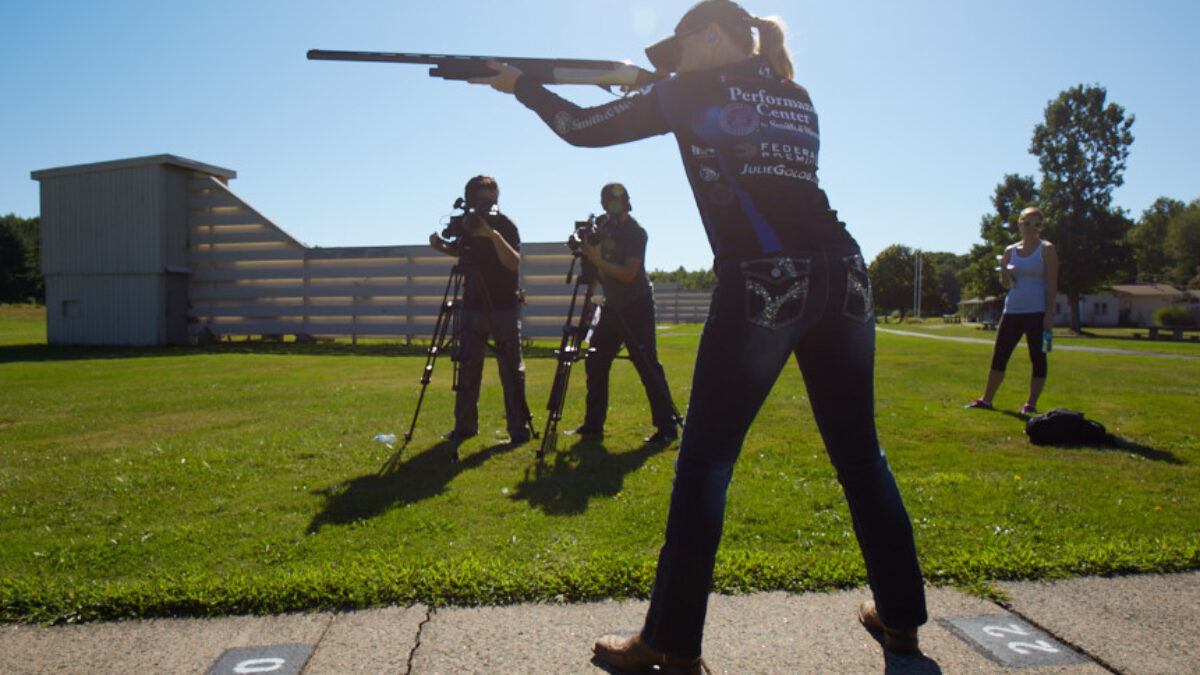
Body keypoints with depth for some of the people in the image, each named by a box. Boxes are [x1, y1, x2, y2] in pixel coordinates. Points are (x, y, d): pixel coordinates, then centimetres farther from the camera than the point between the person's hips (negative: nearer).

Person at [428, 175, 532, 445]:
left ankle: (519, 428, 5)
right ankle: (464, 426, 16)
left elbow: (513, 263, -24)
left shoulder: (505, 226, -11)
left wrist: (493, 235, -35)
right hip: (473, 308, 5)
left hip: (504, 309, -5)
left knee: (511, 369, -1)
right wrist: (442, 245, 2)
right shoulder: (466, 225, 4)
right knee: (467, 367, 6)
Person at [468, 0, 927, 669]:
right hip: (845, 279, 7)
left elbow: (584, 129, 10)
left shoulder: (697, 91, 6)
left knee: (705, 463, 1)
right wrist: (658, 93, 33)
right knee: (860, 454, 16)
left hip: (764, 288, -6)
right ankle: (900, 618, 29)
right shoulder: (797, 98, 21)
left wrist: (520, 83, 26)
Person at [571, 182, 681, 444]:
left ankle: (667, 427, -6)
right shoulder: (601, 226, 9)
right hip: (612, 305, 7)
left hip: (637, 306, -7)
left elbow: (628, 273, -21)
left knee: (647, 365, -10)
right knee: (595, 361, 6)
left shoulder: (636, 232, -12)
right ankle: (593, 424, 16)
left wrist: (598, 261, -27)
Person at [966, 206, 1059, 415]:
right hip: (1012, 311, 5)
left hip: (1037, 312, -5)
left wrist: (1049, 314, -14)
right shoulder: (1010, 251, 11)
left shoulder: (1046, 249, -1)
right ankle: (986, 399, 13)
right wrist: (1004, 272, -10)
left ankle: (1031, 403, 6)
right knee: (999, 356, 6)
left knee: (1037, 358, 0)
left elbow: (1052, 284, -7)